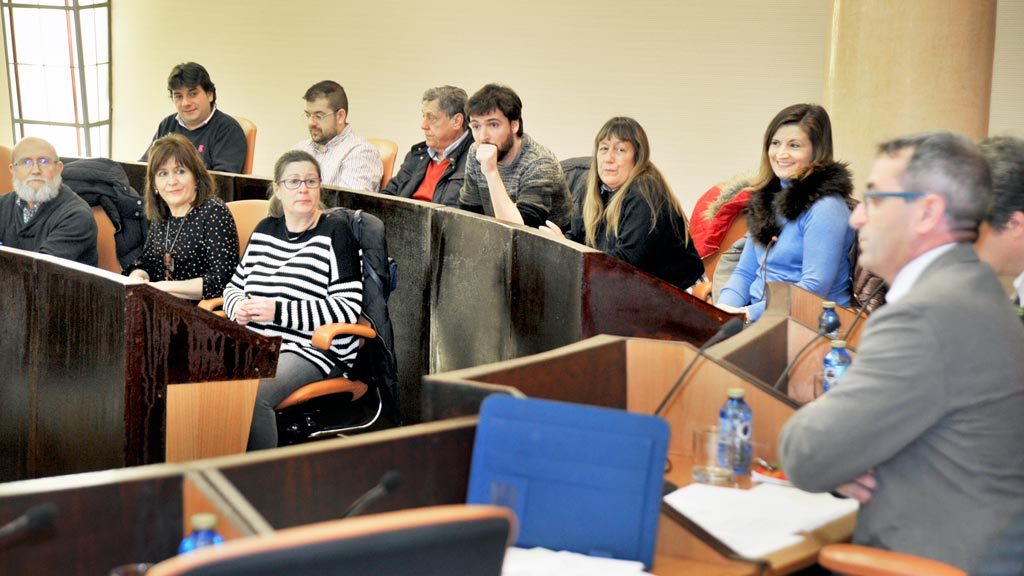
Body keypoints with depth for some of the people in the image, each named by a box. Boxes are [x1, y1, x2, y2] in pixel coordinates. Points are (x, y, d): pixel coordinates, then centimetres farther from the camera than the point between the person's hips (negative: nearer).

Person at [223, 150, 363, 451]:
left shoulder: (335, 232, -1)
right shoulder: (264, 231, 17)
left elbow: (347, 309, -9)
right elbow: (234, 286, 27)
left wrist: (278, 312, -16)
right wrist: (238, 308, 0)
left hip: (312, 350, -6)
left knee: (252, 394, -33)